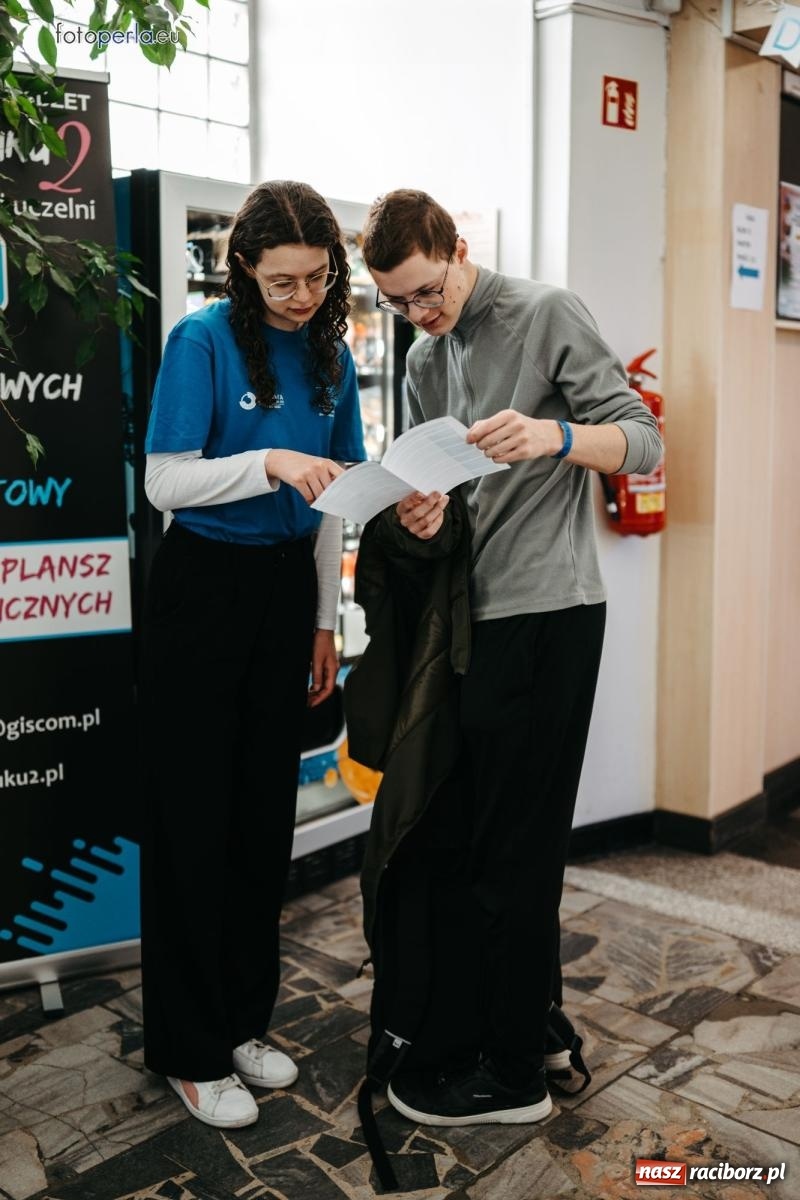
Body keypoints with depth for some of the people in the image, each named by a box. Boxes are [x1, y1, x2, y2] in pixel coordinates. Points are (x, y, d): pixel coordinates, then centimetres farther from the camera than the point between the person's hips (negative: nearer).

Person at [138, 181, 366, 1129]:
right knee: (193, 816, 2)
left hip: (285, 588, 6)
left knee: (266, 810, 11)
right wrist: (269, 461, -28)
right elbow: (165, 481, -14)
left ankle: (243, 1020, 29)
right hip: (202, 587, -5)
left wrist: (325, 622, 12)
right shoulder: (203, 341, -9)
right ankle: (187, 1049, 18)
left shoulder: (330, 355, 7)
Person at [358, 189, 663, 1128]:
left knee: (513, 842, -2)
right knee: (505, 827, 14)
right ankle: (539, 1019, 31)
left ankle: (512, 1072, 13)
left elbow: (644, 441, -8)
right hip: (477, 616, 8)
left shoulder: (548, 316, -4)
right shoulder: (424, 360, 17)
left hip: (547, 612, -8)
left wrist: (555, 436, -27)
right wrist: (424, 510, -5)